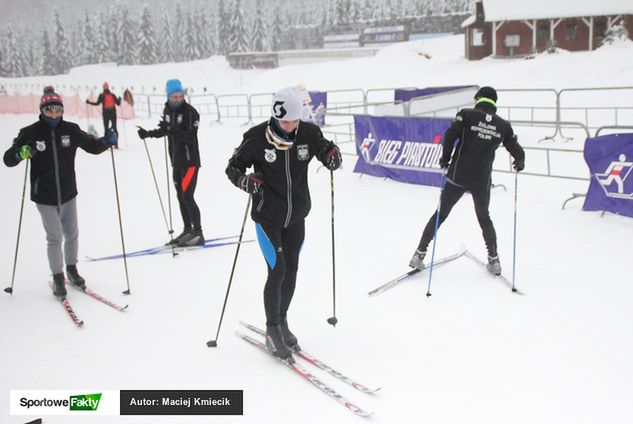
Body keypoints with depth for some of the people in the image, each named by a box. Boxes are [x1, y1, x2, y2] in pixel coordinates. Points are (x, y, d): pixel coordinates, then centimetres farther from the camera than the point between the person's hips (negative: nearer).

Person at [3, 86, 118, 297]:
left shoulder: (70, 130, -2)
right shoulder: (31, 133, -9)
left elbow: (92, 146, 7)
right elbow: (8, 159, -8)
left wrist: (107, 141, -13)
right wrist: (21, 153, -30)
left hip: (68, 193, 3)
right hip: (45, 196, -3)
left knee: (72, 235, 14)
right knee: (55, 237, -1)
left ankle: (72, 269, 35)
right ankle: (58, 278, 15)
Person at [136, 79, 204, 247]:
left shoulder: (190, 112, -14)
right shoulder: (168, 110, 7)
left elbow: (191, 137, -22)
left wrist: (174, 131, -35)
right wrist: (149, 134, 9)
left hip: (190, 161, -7)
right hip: (176, 161, 7)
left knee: (187, 197, -10)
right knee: (180, 196, 12)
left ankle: (198, 233, -4)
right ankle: (188, 230, 22)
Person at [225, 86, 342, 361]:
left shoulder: (308, 134, -8)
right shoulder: (257, 138, -16)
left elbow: (325, 149, 10)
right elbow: (233, 167, -5)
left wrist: (333, 156, -14)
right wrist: (245, 181, -26)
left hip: (296, 217, 4)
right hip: (267, 217, -4)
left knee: (291, 270, 13)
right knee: (277, 271, -9)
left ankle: (282, 322, 34)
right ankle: (273, 332, 9)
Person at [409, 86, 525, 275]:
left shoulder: (467, 115, -3)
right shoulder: (503, 125, 4)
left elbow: (450, 135, -15)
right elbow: (516, 150, 7)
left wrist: (445, 159, -2)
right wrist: (519, 163, 28)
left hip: (457, 176, -1)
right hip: (482, 181, 2)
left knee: (440, 214, 9)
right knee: (484, 219, 21)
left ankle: (419, 254, 7)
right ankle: (494, 260, 23)